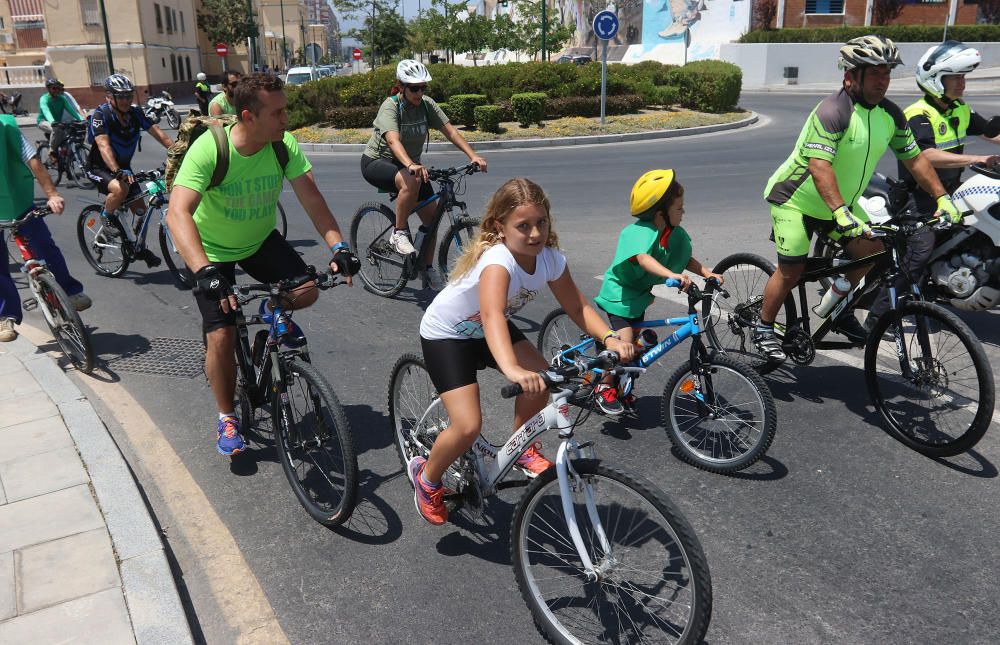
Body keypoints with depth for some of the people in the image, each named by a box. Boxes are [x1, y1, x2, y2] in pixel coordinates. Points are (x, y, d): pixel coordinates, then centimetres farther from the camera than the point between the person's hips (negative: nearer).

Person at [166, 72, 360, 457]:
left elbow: (311, 197, -22)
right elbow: (177, 212, -39)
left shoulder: (284, 145, -18)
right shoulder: (209, 148, -31)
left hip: (261, 240, 4)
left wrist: (338, 246, -38)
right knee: (222, 336, -11)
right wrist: (205, 273, -52)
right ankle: (227, 418, 12)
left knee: (307, 290, -19)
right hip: (214, 250, -3)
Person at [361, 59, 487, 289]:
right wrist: (411, 165, -61)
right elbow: (393, 141, -42)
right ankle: (399, 233, -20)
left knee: (431, 214, -6)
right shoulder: (390, 107, -24)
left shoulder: (427, 104, -8)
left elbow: (450, 130, -16)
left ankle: (428, 268, 11)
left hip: (410, 164, 6)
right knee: (412, 181, -39)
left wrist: (473, 155, -31)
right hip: (377, 162, -6)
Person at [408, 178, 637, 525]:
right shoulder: (497, 260, -38)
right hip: (445, 334, -6)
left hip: (486, 330, 7)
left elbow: (577, 307, -11)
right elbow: (492, 316, -54)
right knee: (468, 426, -17)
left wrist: (609, 338, -29)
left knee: (541, 378, -15)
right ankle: (426, 477, 14)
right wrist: (512, 370, -70)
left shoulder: (550, 258, -16)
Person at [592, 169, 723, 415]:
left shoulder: (676, 234, -6)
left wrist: (706, 273, -15)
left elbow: (687, 260, 3)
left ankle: (621, 387, 33)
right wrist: (672, 275, -61)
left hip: (640, 294, 8)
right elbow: (643, 259, -48)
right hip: (620, 292, -8)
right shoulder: (639, 232, -30)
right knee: (625, 343, -18)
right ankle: (604, 388, 2)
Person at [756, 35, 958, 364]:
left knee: (871, 250, -6)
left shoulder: (890, 114, -3)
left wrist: (942, 198, -2)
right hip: (796, 199, -7)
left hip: (842, 202, 7)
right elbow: (819, 166, -38)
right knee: (792, 269, -8)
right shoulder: (832, 111, -27)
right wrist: (841, 212, -48)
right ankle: (764, 329, 13)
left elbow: (914, 158, 5)